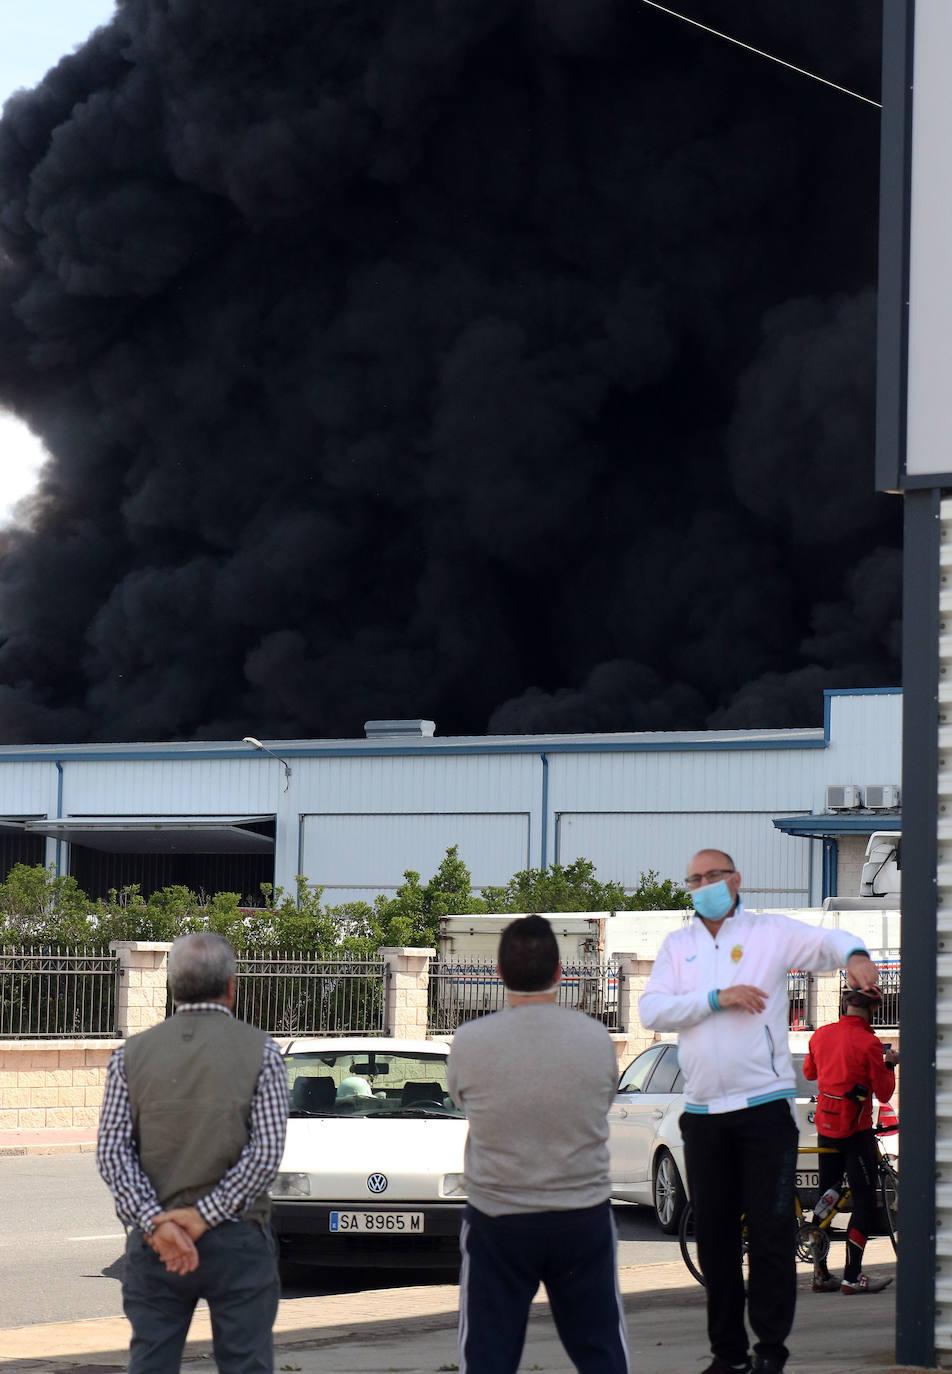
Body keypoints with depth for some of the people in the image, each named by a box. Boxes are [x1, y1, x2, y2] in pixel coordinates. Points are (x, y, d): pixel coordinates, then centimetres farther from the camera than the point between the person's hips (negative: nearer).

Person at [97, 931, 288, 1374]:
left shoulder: (131, 1054, 4)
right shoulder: (259, 1051, -2)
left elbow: (111, 1151, -4)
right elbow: (267, 1151, -11)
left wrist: (156, 1222, -11)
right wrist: (203, 1216, -11)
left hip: (154, 1244, 2)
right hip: (237, 1239, -2)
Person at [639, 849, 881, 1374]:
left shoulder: (769, 931, 4)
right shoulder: (677, 946, 12)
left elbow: (826, 940, -8)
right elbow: (650, 1010, -1)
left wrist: (854, 955, -31)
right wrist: (716, 998, -13)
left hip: (765, 1107, -3)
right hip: (703, 1112, 3)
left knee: (771, 1231, -4)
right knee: (714, 1235, 8)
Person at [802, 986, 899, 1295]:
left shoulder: (820, 1035, 4)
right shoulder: (869, 1043, -14)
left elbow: (809, 1072, 21)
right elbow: (884, 1094, -9)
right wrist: (889, 1065, 7)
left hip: (826, 1128, 6)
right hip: (855, 1130, -6)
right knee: (864, 1202, -3)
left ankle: (820, 1273, 14)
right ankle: (852, 1276, -8)